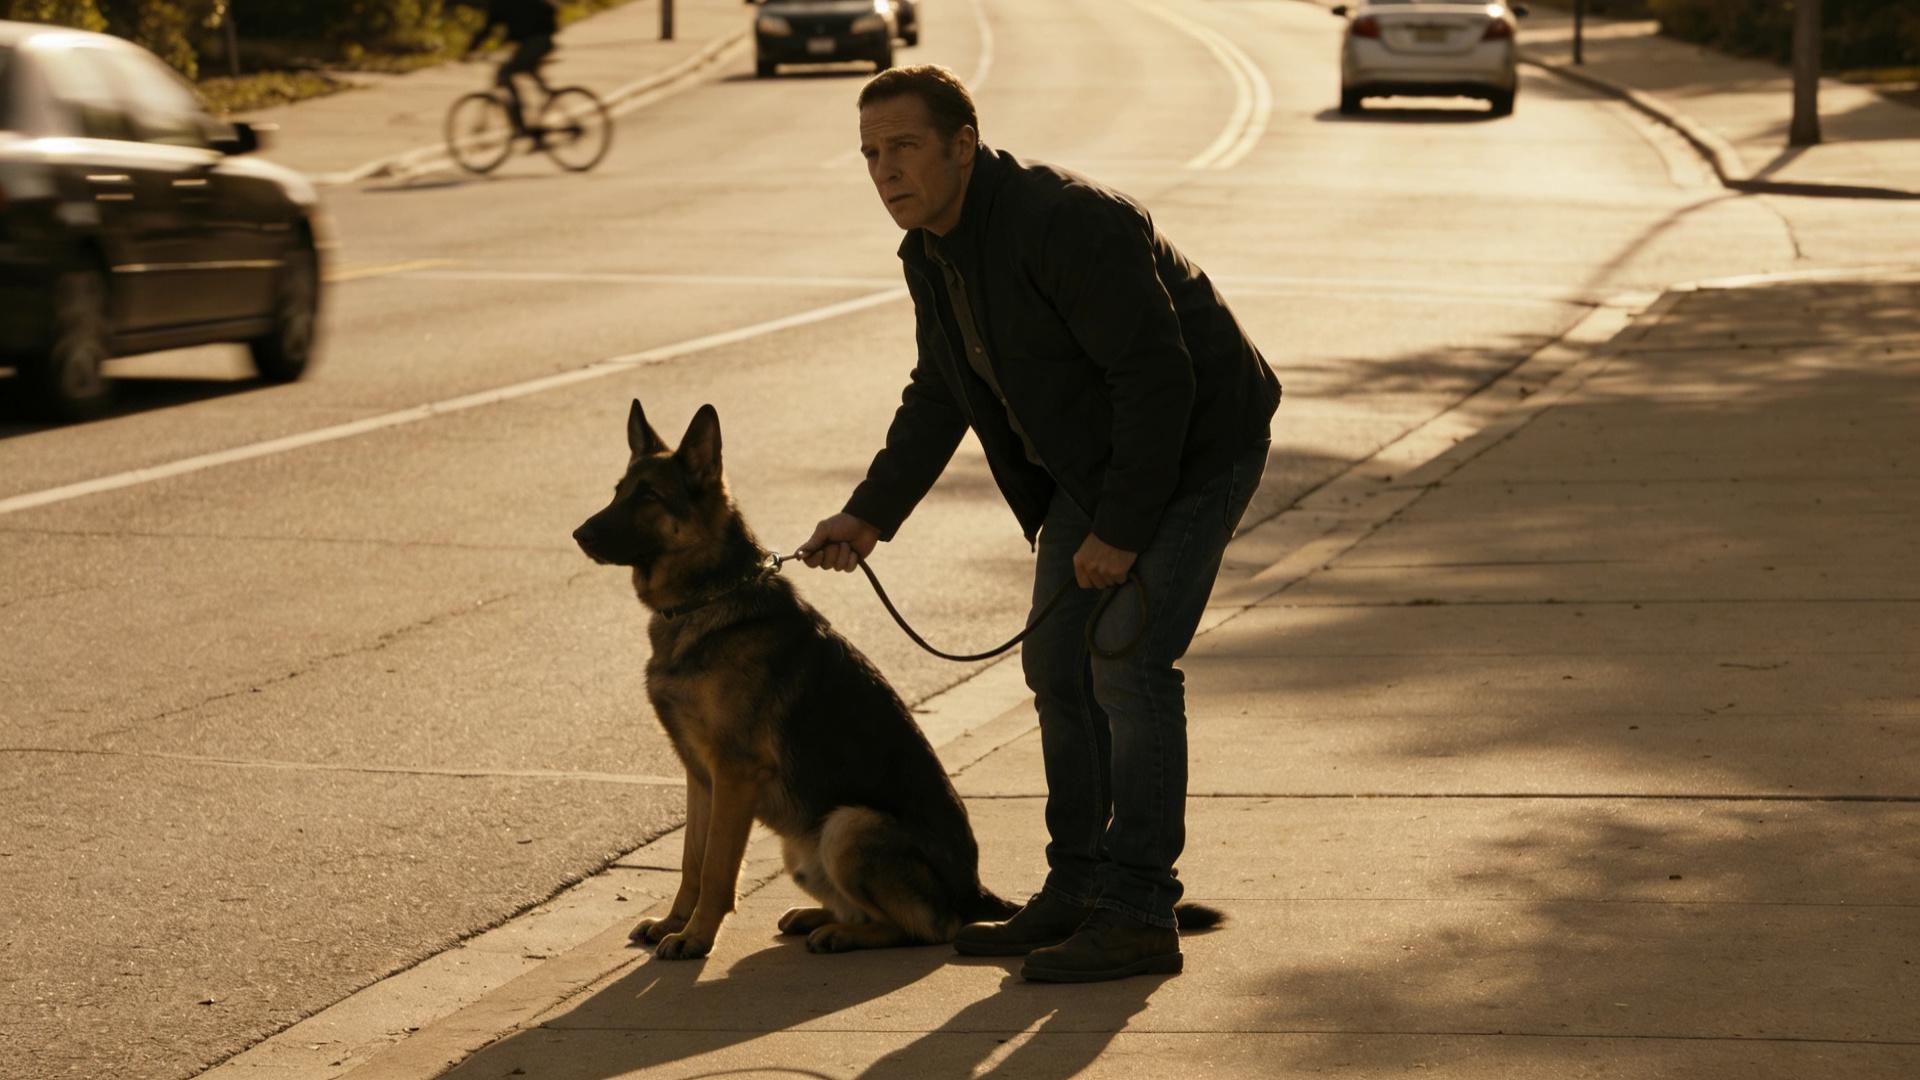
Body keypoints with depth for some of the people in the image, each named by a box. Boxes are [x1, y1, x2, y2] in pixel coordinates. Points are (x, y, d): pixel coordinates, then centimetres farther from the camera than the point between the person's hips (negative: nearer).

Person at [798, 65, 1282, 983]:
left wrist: (1121, 528, -25)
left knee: (1128, 661, -15)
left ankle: (1139, 914, -11)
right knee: (1059, 664, 7)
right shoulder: (931, 251, 1)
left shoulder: (1063, 222, -28)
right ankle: (1078, 891, 16)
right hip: (1089, 455, 9)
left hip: (1190, 448, -9)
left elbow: (1157, 372, -28)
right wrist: (870, 515, 6)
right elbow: (938, 395, 14)